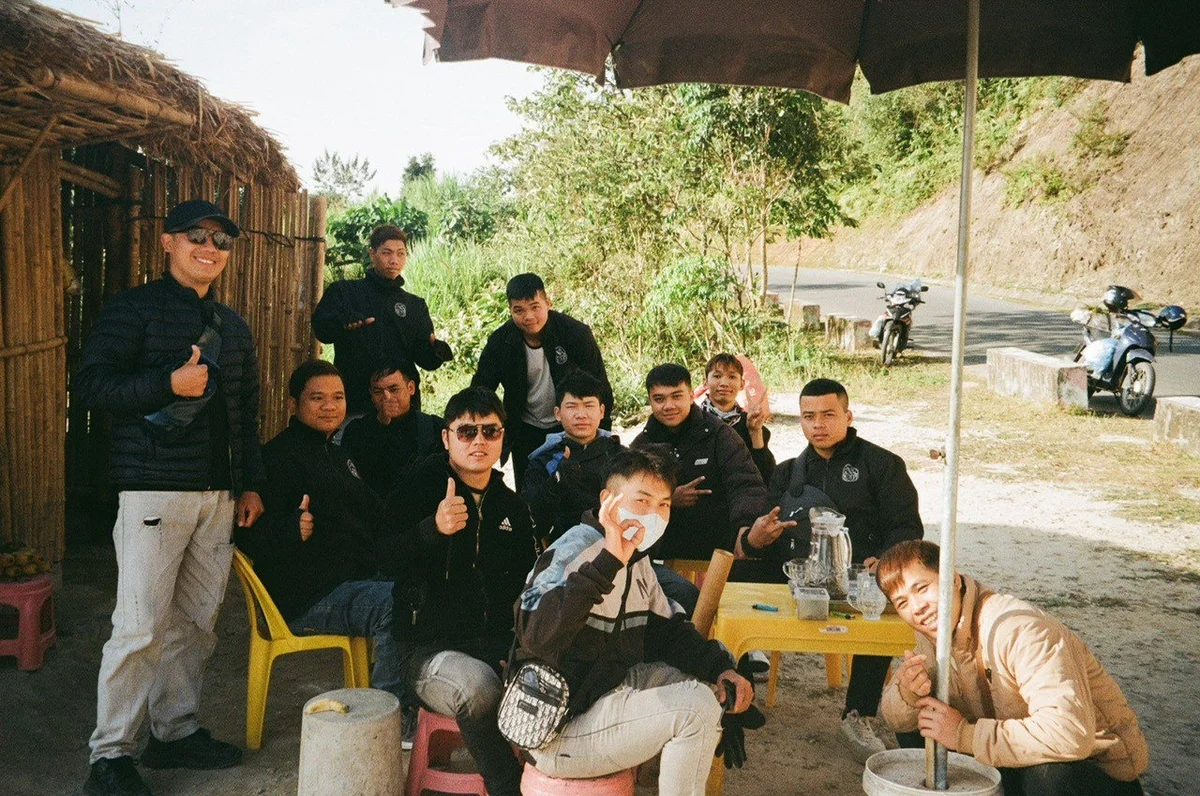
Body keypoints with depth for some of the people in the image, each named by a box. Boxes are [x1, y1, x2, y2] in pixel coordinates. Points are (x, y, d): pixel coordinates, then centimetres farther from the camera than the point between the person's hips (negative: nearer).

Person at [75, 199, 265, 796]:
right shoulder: (134, 309, 0)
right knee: (140, 627, -6)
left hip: (219, 494, 6)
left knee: (197, 622, 10)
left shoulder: (232, 325, 19)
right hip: (154, 489, -6)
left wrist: (251, 484, 18)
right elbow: (89, 385, -9)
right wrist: (170, 382, -18)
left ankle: (175, 730, 24)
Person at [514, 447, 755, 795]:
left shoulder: (637, 559, 7)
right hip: (556, 731, -9)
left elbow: (666, 629, 15)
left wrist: (721, 667, -1)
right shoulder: (577, 550, -22)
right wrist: (608, 561, -46)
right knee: (694, 708, -18)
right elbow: (536, 636, -39)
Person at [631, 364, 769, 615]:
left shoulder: (719, 435, -1)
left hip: (720, 554, -1)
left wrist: (747, 525, -33)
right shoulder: (642, 444, 7)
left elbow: (748, 485, -14)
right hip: (666, 556, 2)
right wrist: (668, 500, -13)